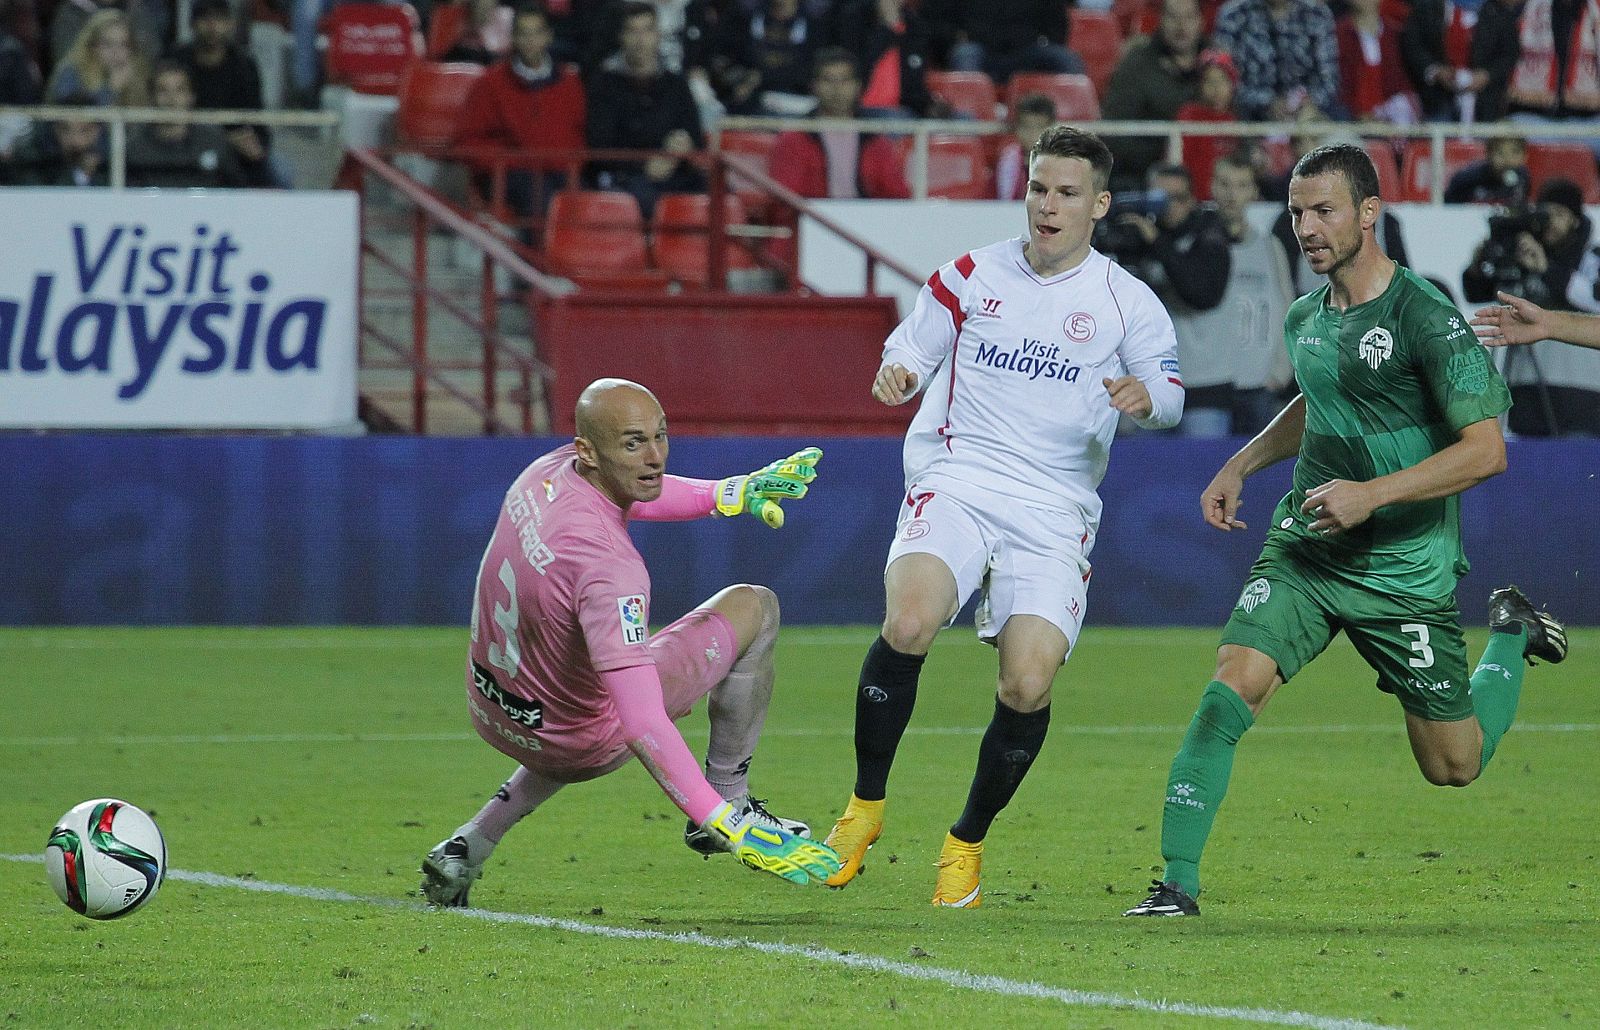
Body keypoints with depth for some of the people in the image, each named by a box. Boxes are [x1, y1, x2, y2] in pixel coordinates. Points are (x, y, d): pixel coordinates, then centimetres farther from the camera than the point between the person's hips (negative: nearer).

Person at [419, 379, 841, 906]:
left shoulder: (549, 470, -12)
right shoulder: (609, 566, -37)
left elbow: (633, 492, 15)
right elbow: (642, 729, -43)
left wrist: (732, 492, 2)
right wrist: (731, 830, -46)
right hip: (581, 741, -7)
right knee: (753, 606, 3)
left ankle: (467, 848, 28)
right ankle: (730, 812, 14)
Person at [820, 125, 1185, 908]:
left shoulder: (1126, 301, 6)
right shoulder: (971, 276, 8)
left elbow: (1169, 391, 7)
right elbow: (911, 348, 13)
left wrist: (1146, 397, -17)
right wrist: (897, 373, -11)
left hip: (1055, 511, 0)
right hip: (955, 482, 0)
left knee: (1028, 686, -13)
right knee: (908, 623, -28)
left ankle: (966, 845, 12)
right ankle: (864, 806, -10)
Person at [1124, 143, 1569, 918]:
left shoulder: (1424, 317, -16)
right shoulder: (1304, 320, 6)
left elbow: (1486, 449, -19)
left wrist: (1373, 493, -26)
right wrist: (1240, 466, 16)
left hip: (1407, 567, -4)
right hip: (1304, 550, 5)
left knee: (1453, 766, 8)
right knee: (1231, 683, -21)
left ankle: (1511, 636, 37)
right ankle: (1178, 880, -18)